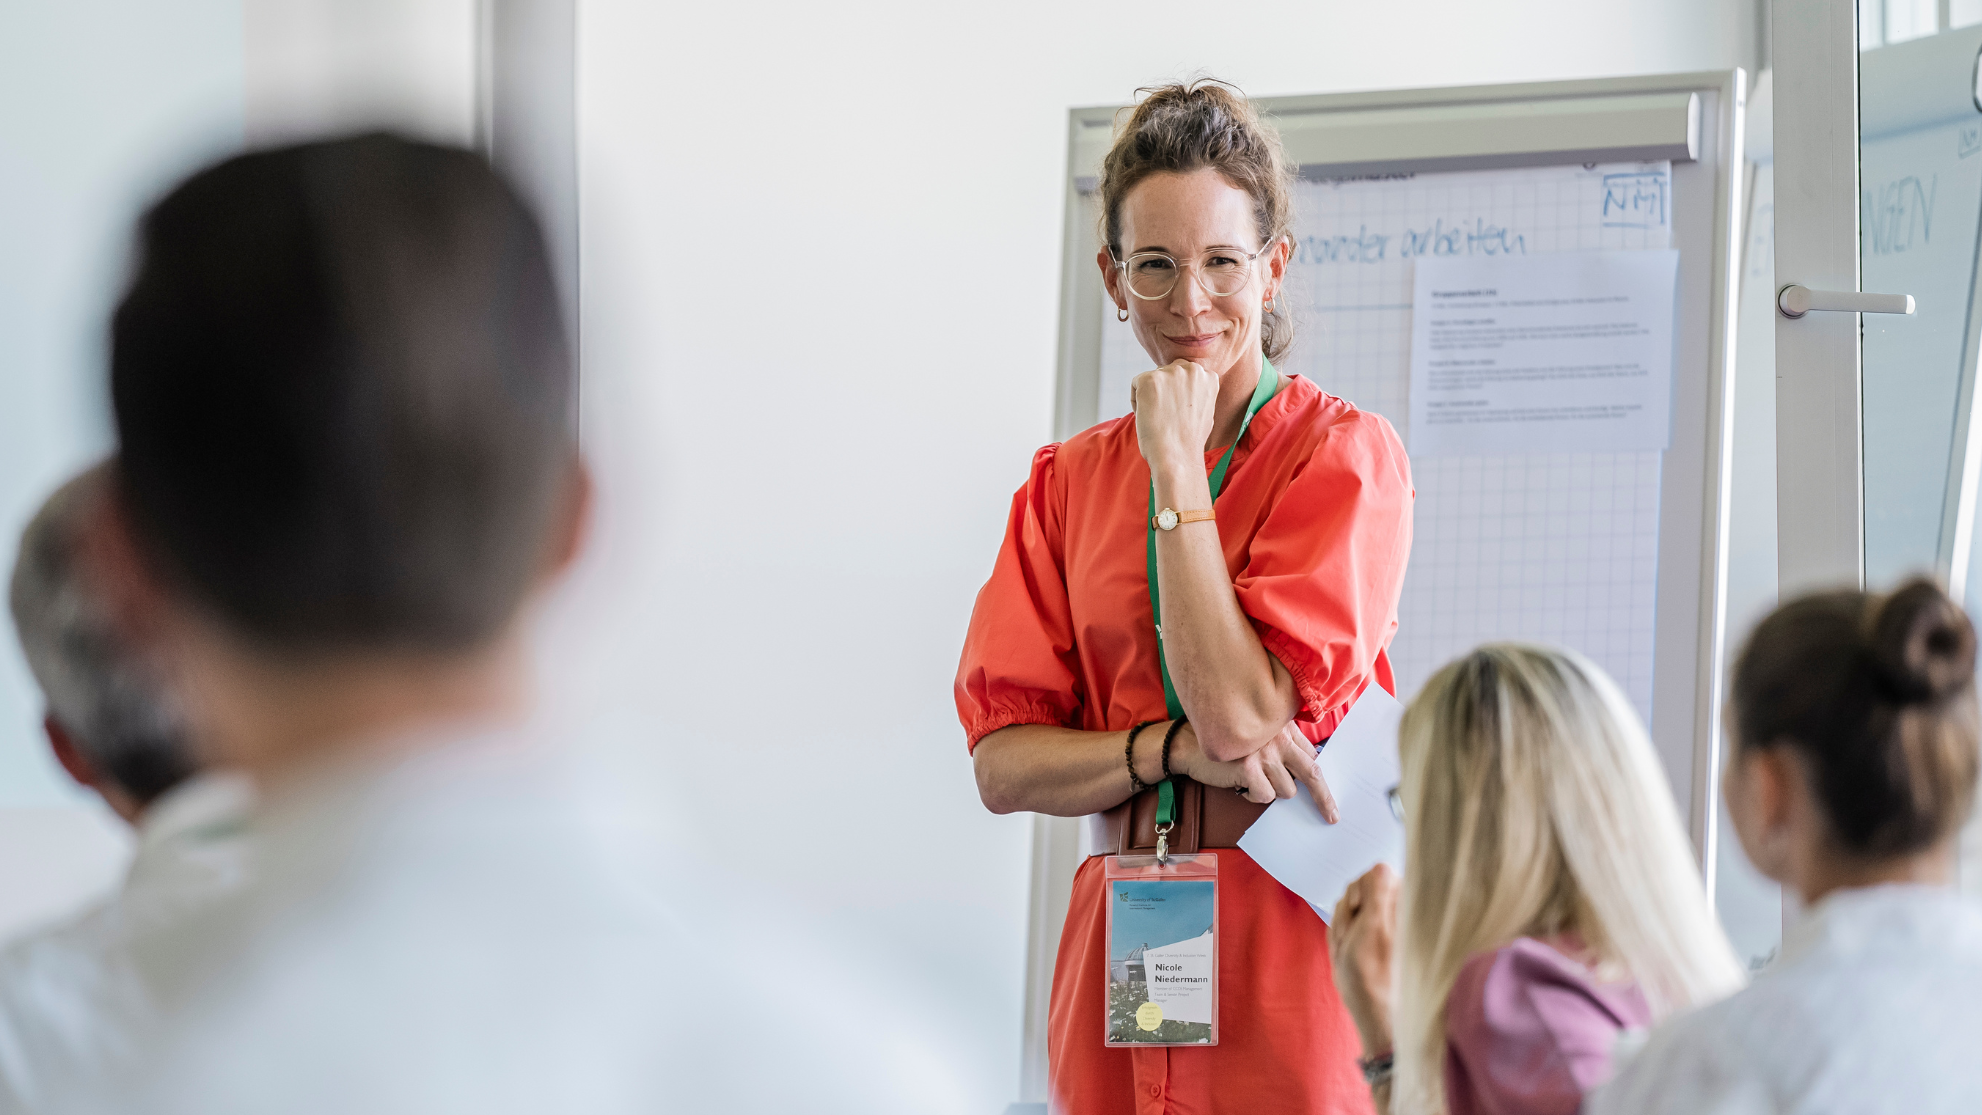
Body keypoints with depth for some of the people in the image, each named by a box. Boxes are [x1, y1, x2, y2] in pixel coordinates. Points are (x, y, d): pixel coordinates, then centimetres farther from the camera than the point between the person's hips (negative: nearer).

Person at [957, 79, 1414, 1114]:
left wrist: (1178, 468, -12)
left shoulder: (1345, 452, -5)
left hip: (1289, 942, -4)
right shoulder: (1070, 480, 8)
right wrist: (1174, 749, -15)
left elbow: (1243, 715, -17)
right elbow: (1002, 765, 2)